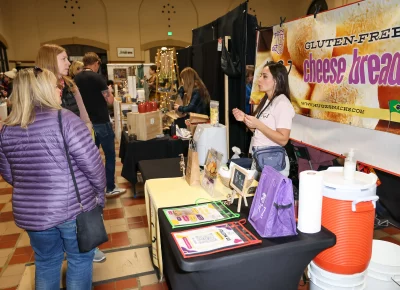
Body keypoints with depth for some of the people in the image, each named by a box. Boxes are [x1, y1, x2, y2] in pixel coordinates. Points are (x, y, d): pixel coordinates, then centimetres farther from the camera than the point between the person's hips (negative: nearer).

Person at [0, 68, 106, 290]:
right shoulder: (65, 119, -17)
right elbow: (92, 162, -18)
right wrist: (100, 192, -3)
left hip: (31, 212, 5)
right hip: (74, 207, -5)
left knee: (46, 262, 26)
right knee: (80, 259, 18)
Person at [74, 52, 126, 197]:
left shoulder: (77, 78, 6)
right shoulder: (97, 77, -14)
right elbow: (110, 100, -14)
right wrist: (109, 90, 5)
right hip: (101, 122, -7)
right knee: (110, 155, 4)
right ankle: (110, 188, 9)